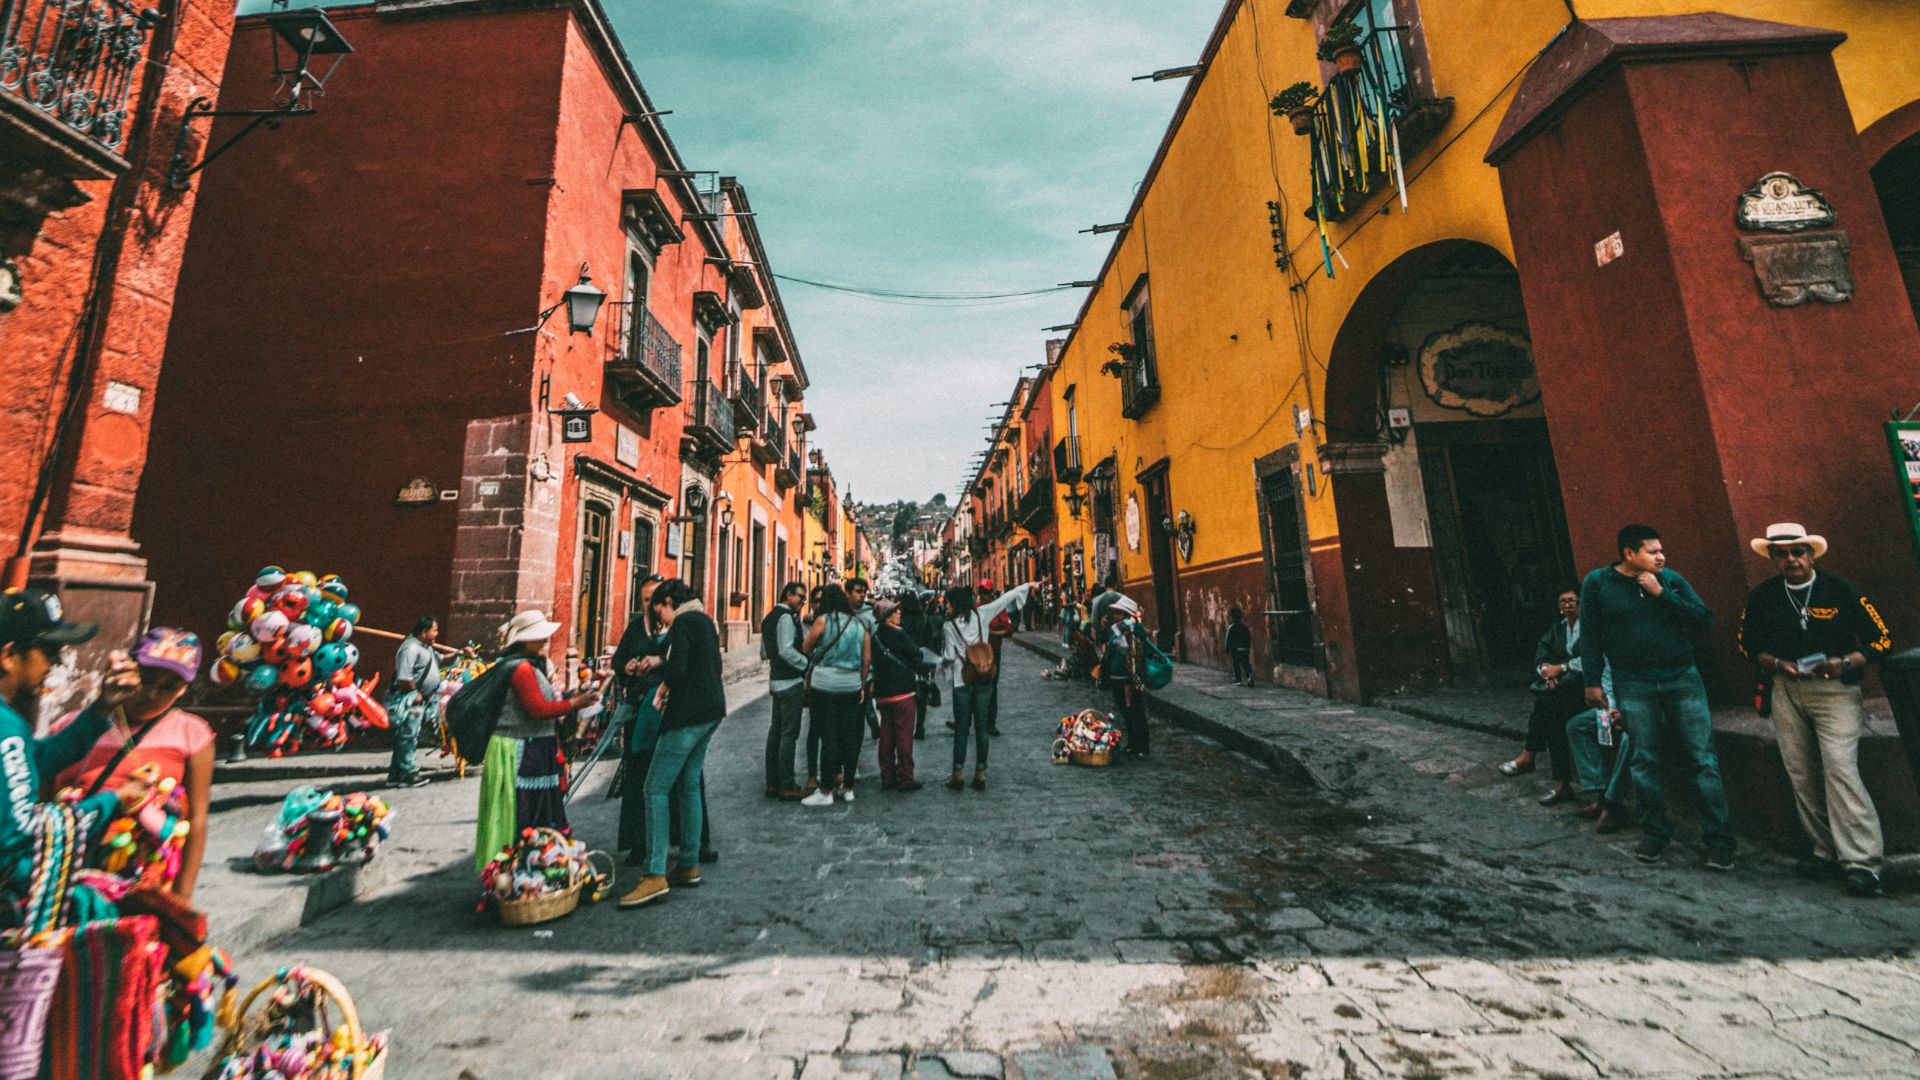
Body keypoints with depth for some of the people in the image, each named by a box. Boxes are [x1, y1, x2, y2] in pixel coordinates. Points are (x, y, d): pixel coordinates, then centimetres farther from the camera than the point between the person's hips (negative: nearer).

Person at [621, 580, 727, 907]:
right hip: (710, 710, 10)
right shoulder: (705, 620, 17)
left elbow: (676, 669, -22)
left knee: (657, 788, -5)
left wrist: (662, 690, -1)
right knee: (689, 785, 14)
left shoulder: (683, 622, -11)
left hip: (689, 714, -9)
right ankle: (689, 866, 21)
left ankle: (655, 875, -5)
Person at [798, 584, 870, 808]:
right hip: (852, 685, 4)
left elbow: (806, 649, 3)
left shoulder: (823, 620, -5)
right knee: (850, 736, 9)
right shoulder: (860, 624, 6)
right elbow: (867, 659, 6)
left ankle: (826, 791, 6)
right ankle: (847, 787, 18)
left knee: (828, 736, 0)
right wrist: (862, 685, 14)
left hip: (824, 684, -4)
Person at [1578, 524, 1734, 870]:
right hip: (1634, 685, -1)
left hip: (1683, 678, 2)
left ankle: (1719, 840, 11)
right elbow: (1590, 636, 2)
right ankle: (1655, 834, 17)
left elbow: (1705, 621, -3)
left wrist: (1661, 594, -12)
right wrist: (1592, 682, 1)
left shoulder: (1671, 580, 4)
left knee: (1703, 758, 2)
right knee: (1644, 761, 5)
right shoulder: (1598, 583, -2)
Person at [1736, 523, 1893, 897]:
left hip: (1834, 688, -3)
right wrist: (1778, 664, -7)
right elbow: (1747, 645, 11)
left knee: (1840, 768, -14)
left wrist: (1845, 663, -17)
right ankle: (1827, 852, 16)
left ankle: (1862, 862, -9)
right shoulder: (1761, 597, 3)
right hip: (1785, 690, 3)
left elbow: (1882, 640, -1)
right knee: (1801, 774, 6)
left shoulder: (1840, 589, -4)